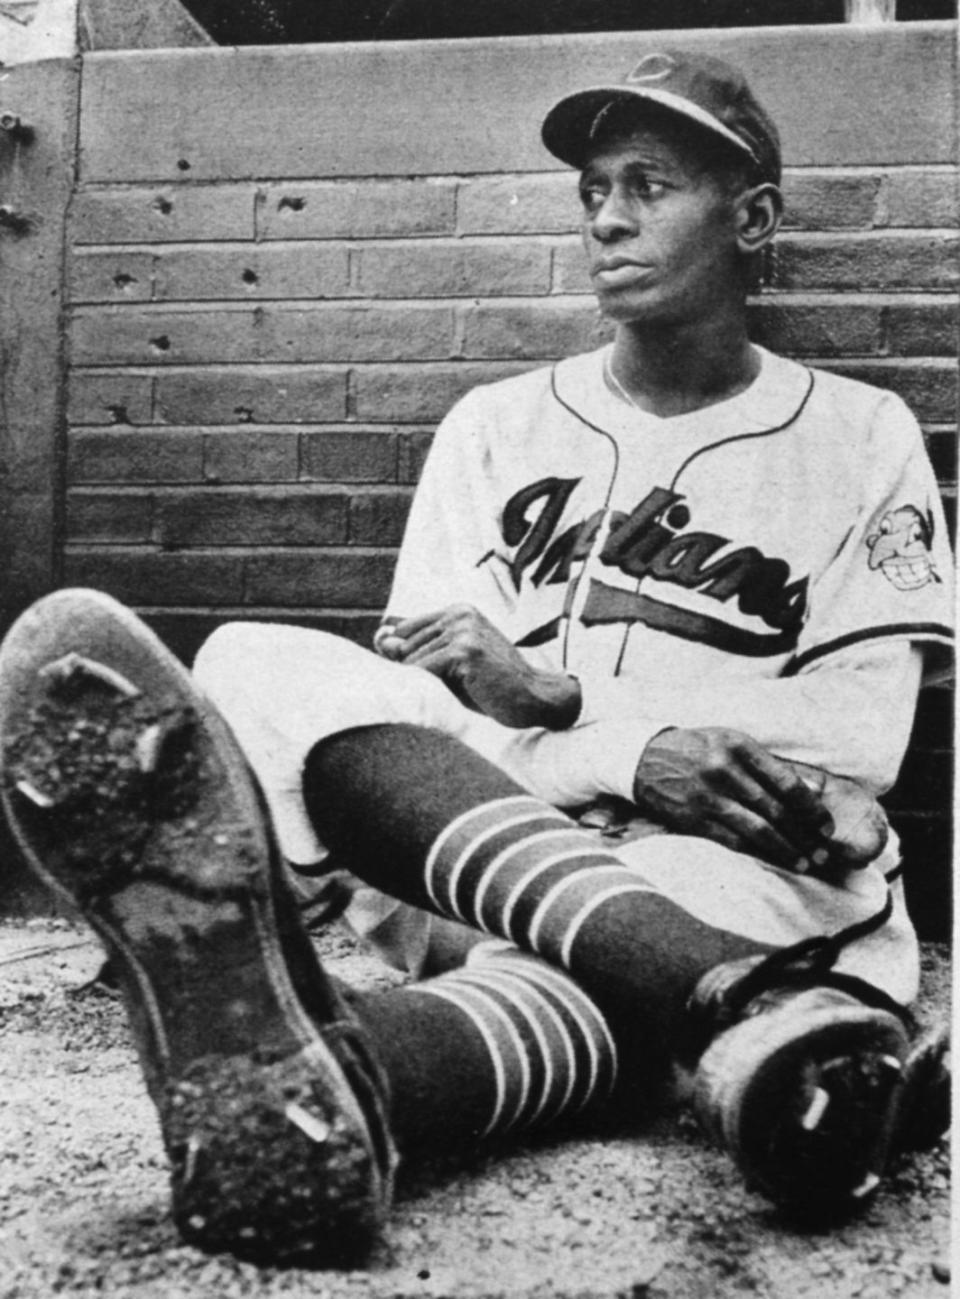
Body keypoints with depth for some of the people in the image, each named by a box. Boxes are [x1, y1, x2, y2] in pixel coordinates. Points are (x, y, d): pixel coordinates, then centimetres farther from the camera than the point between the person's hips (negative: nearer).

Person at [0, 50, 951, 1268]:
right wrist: (633, 751, -14)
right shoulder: (496, 424, 18)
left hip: (742, 862, -1)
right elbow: (420, 690, 5)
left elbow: (860, 736, 0)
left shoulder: (858, 435, 12)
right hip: (478, 832, 2)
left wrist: (562, 692, -12)